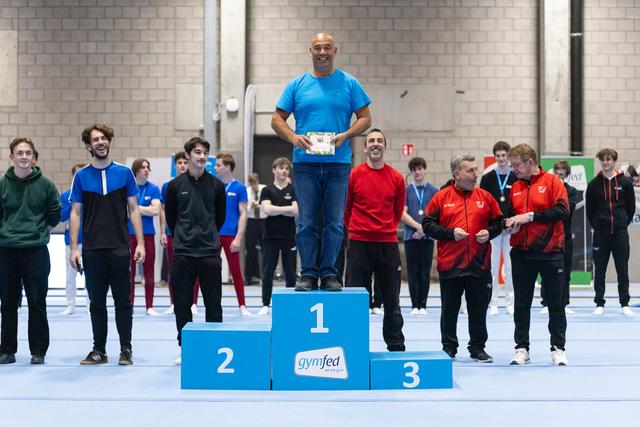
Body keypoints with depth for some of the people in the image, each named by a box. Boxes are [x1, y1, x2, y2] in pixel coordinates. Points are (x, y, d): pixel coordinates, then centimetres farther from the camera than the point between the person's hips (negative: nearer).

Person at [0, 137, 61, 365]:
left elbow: (54, 214, 8)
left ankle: (38, 351, 10)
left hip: (36, 250, -1)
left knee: (37, 303, 2)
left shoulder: (45, 184, -1)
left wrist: (40, 232, 6)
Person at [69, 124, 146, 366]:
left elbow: (133, 209, 5)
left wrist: (140, 243, -2)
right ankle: (99, 350, 16)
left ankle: (126, 350, 11)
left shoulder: (124, 173, 3)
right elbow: (75, 213, 5)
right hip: (92, 250, 1)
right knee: (97, 302, 8)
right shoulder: (81, 176, 4)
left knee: (123, 301, 3)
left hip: (120, 248, -1)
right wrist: (73, 248, -2)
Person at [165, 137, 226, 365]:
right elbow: (170, 217, 12)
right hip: (182, 253, 0)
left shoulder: (216, 185, 3)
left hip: (210, 253, 0)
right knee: (182, 304, 5)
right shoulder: (175, 185, 2)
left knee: (213, 304, 3)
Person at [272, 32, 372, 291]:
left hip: (338, 163, 0)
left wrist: (345, 135, -11)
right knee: (306, 222, 0)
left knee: (334, 222, 2)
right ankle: (308, 273, 7)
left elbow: (365, 118, 6)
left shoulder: (349, 83, 7)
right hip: (305, 163, 0)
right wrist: (293, 137, -10)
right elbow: (277, 118, 10)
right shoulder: (297, 85, 9)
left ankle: (329, 273, 11)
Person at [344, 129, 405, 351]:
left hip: (388, 244, 2)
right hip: (359, 244, -2)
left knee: (392, 301, 8)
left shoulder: (396, 178, 4)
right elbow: (346, 209, 8)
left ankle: (396, 346, 18)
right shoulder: (354, 175, -1)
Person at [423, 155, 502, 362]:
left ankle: (478, 349, 19)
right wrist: (450, 233, -12)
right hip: (450, 265, -2)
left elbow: (498, 222, 14)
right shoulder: (442, 197, 0)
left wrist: (489, 233, -6)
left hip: (479, 264, 2)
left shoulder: (485, 197, 7)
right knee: (450, 309, 7)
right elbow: (428, 225, -1)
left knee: (479, 309, 7)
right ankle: (448, 349, 18)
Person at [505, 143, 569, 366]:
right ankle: (522, 348, 16)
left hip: (550, 253, -4)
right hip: (521, 254, 4)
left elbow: (562, 210, -16)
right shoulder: (515, 187, 10)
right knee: (521, 304, 7)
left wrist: (530, 216, -19)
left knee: (556, 303, 4)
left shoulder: (552, 182, -5)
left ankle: (558, 348, 15)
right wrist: (509, 223, -7)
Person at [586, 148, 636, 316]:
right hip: (601, 233, 0)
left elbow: (631, 207, 8)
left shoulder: (625, 183, 2)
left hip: (620, 233, 0)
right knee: (599, 271, 4)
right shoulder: (594, 184, 3)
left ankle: (625, 304, 12)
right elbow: (590, 208, 8)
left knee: (623, 270, 4)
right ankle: (599, 304, 12)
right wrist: (596, 225, 4)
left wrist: (624, 223, 5)